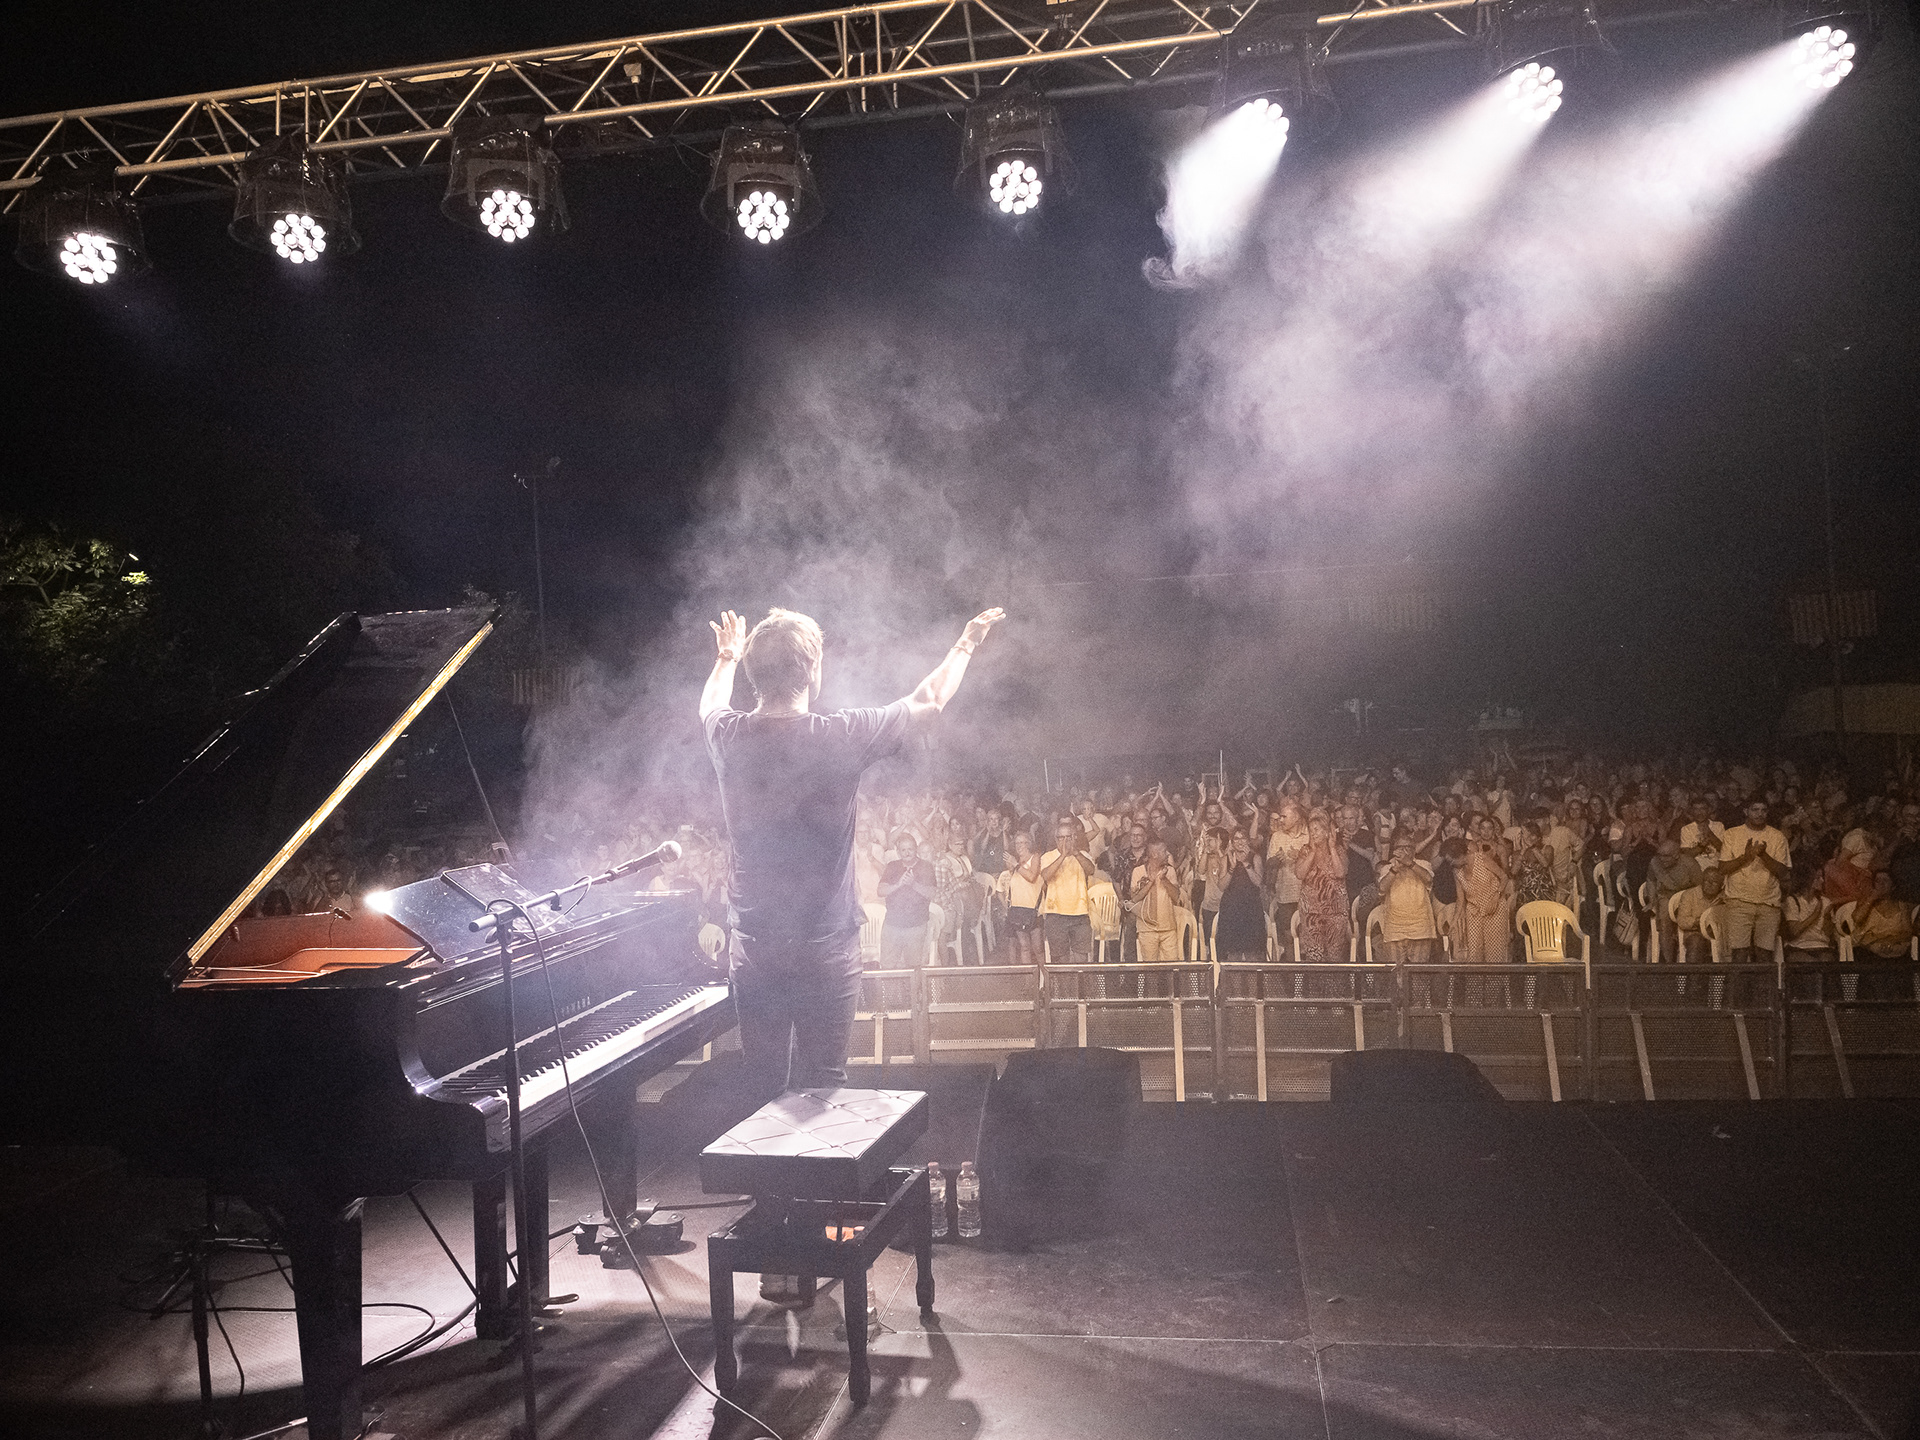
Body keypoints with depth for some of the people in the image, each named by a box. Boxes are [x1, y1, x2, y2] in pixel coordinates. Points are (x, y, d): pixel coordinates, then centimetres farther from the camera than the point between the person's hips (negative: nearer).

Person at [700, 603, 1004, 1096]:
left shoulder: (729, 737, -7)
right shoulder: (840, 736, -17)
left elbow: (710, 705, 21)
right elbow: (929, 703, 0)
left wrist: (727, 657, 41)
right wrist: (967, 643, 18)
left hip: (752, 947, 4)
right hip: (825, 946, -3)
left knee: (762, 1090, 14)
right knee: (820, 1090, 9)